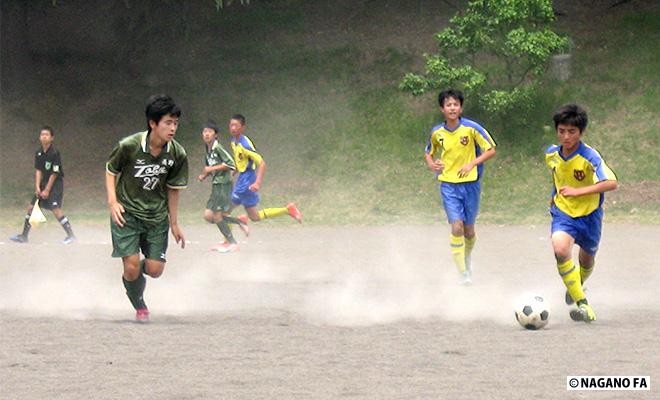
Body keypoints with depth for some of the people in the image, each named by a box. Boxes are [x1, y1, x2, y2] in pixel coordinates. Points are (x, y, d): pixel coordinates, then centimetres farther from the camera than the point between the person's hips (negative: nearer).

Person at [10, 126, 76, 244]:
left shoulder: (54, 153, -16)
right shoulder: (39, 153, 5)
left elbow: (54, 173, -15)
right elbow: (38, 171, 4)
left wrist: (47, 190, -15)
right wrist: (37, 187, -7)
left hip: (55, 183, -8)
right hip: (43, 183, 8)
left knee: (55, 209, -20)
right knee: (31, 207, 9)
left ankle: (71, 235, -17)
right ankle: (24, 236, 20)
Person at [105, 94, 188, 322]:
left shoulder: (177, 154, -8)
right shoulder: (129, 146, -17)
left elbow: (173, 188, 6)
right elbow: (111, 170, 2)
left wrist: (174, 224, 10)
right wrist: (113, 202, -10)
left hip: (157, 216, 3)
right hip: (126, 214, -3)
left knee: (155, 269, -4)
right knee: (132, 267, -12)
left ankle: (133, 274, 32)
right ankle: (140, 308, 16)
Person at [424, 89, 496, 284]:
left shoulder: (471, 128, -9)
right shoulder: (437, 133, 1)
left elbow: (491, 150, -4)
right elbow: (428, 153, 20)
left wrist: (471, 164, -15)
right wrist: (432, 165, -2)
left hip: (470, 183, 0)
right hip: (448, 185, 0)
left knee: (469, 229, 9)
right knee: (457, 227, -14)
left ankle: (468, 257, 41)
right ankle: (463, 273, -9)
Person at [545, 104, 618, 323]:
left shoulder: (589, 156, -23)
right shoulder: (551, 154, -6)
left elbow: (612, 183, -35)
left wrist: (578, 191, -37)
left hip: (589, 214, -1)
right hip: (563, 213, 2)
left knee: (586, 259, 18)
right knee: (560, 249, -28)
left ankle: (576, 286, 55)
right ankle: (582, 304, -23)